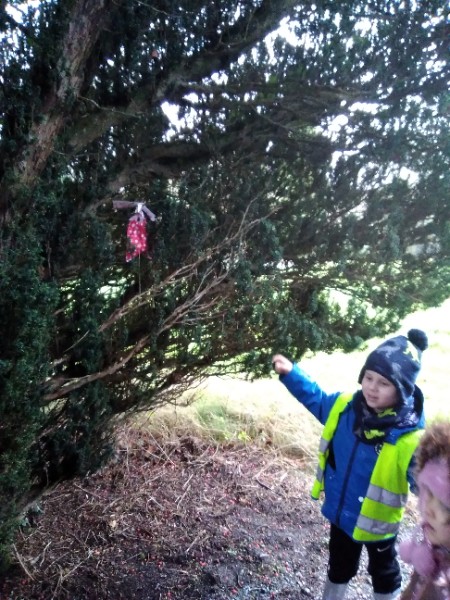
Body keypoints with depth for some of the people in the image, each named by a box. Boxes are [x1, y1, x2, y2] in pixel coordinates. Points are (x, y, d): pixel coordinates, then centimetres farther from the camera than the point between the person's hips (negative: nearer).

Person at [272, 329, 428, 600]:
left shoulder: (409, 439, -31)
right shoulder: (343, 407, -16)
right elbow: (314, 396, 0)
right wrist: (290, 372, -9)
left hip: (377, 522, -3)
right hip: (341, 513, 4)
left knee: (384, 572, 28)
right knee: (339, 567, 29)